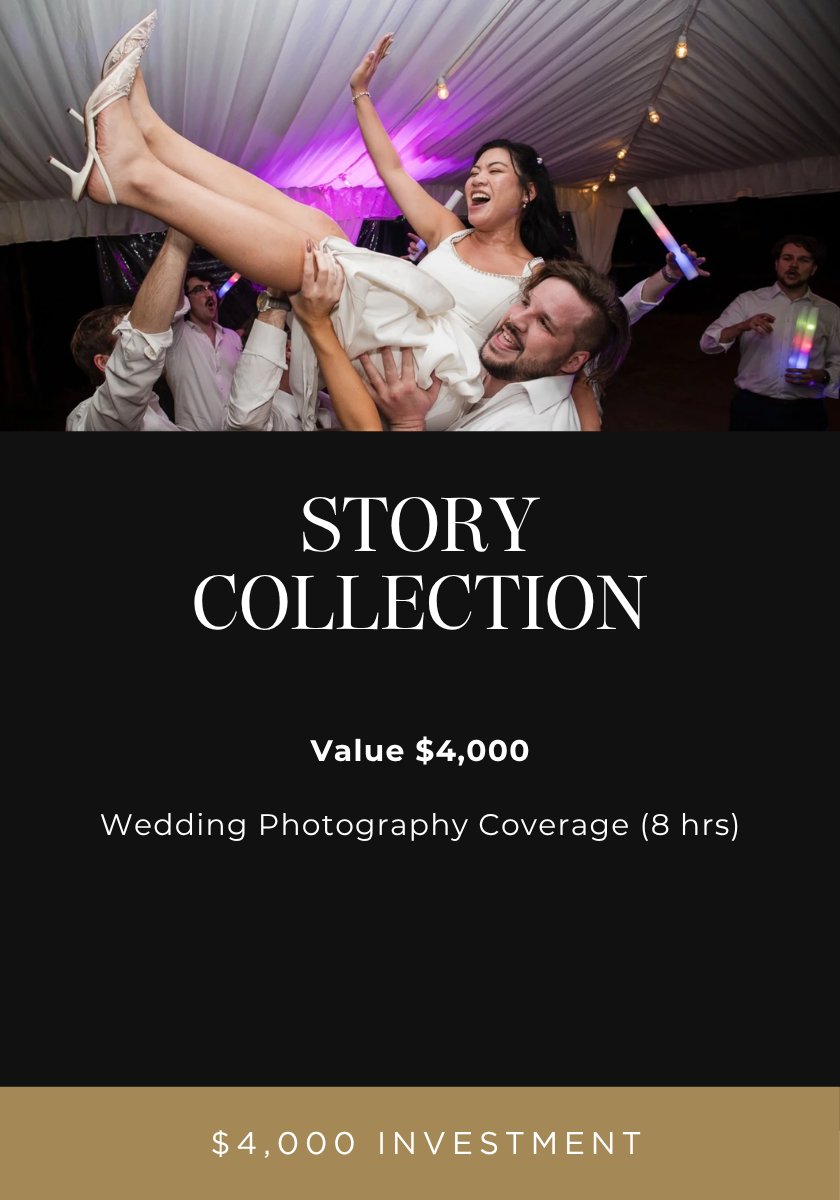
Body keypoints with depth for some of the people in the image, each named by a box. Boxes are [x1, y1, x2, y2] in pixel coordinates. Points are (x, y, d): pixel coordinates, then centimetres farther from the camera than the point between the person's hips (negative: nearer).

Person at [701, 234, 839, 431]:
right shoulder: (748, 301, 3)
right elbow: (708, 344, -4)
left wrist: (821, 377, -14)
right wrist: (741, 327, -23)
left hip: (805, 414, 1)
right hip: (751, 408, -1)